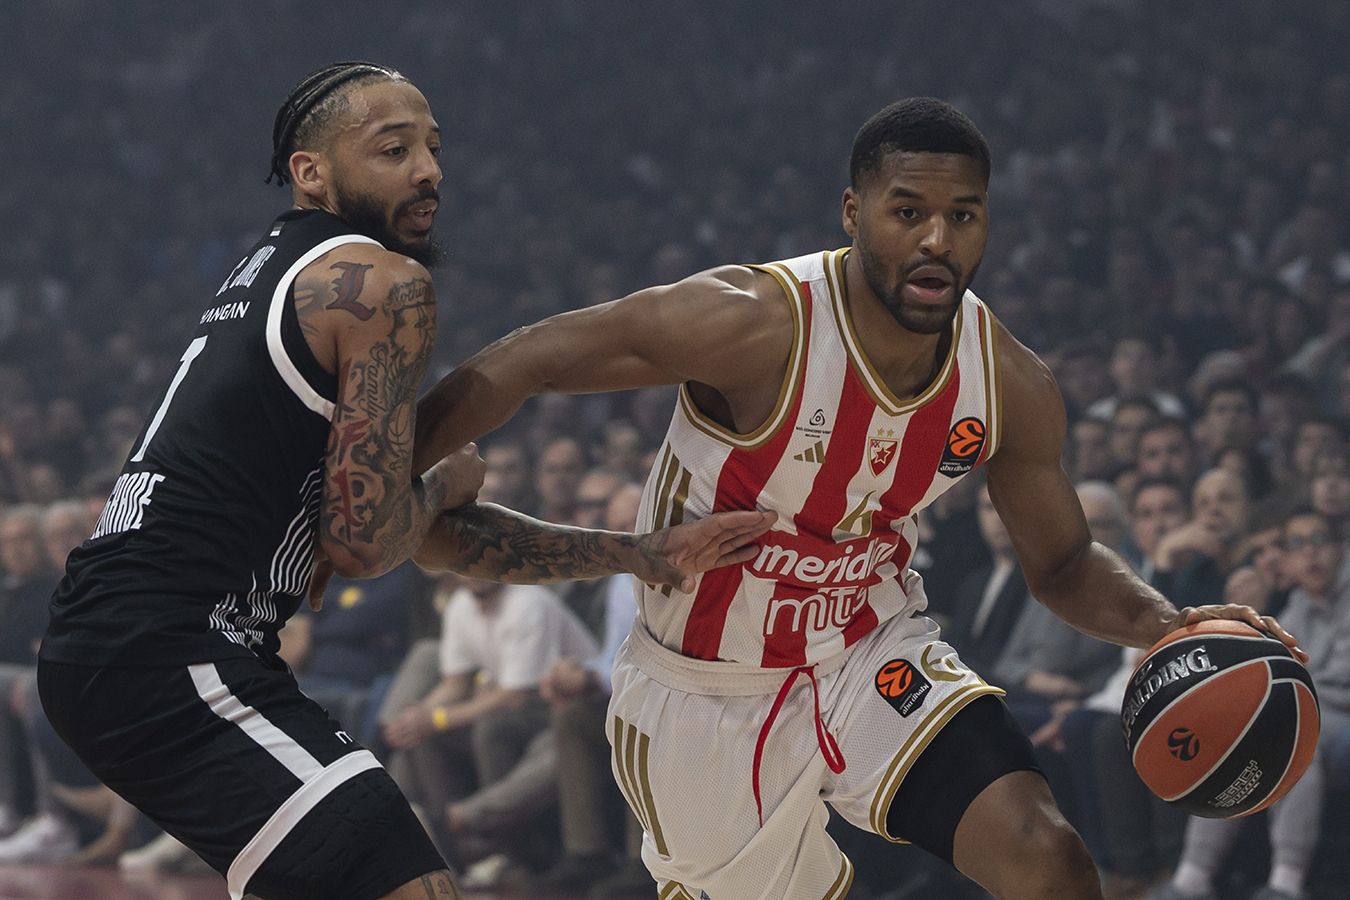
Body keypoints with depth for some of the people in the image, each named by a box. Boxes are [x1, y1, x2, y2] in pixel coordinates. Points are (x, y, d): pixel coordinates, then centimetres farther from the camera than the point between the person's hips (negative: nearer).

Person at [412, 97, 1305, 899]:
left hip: (874, 655, 3)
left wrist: (1170, 627, -15)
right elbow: (526, 362, -21)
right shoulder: (756, 325, -28)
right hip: (710, 698, -3)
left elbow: (1063, 564, 4)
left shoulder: (1011, 385, -11)